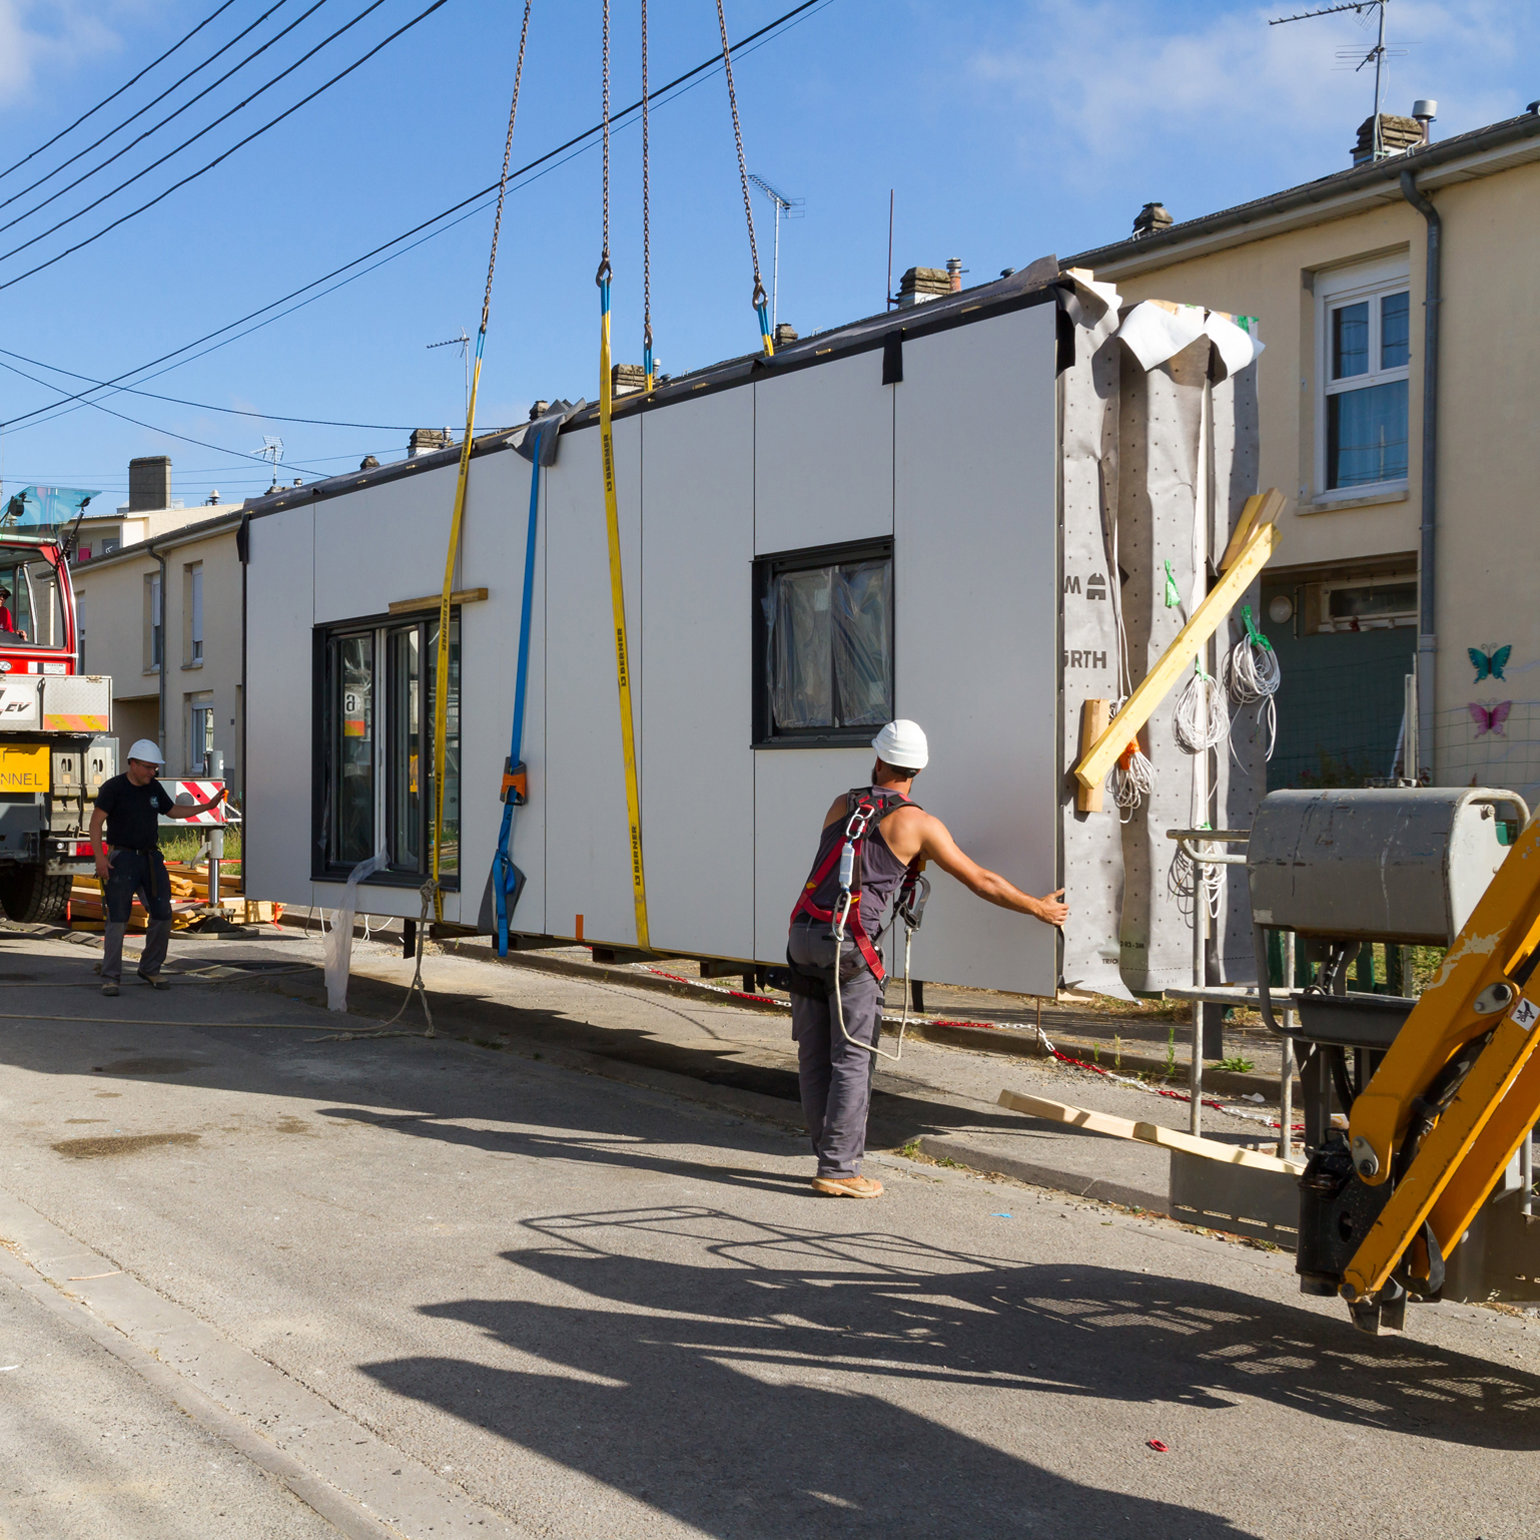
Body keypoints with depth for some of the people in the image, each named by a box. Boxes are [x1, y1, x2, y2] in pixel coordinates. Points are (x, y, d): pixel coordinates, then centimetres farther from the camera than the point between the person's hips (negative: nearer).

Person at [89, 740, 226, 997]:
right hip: (122, 858, -6)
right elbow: (96, 822, -10)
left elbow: (173, 811, 25)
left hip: (151, 857, 6)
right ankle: (110, 978, -5)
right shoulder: (113, 788, -7)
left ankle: (150, 970, 19)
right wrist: (100, 857, -19)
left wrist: (207, 806, 19)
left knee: (162, 915, 3)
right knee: (118, 919, -9)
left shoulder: (154, 788, 11)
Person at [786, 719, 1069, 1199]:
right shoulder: (917, 824, 1)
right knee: (852, 1060, 0)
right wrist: (1039, 908, 19)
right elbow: (982, 882, 6)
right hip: (849, 945, -5)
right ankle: (839, 1170, -1)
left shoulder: (841, 806, 15)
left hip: (804, 935, 5)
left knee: (814, 1057, 10)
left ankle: (831, 1157, 16)